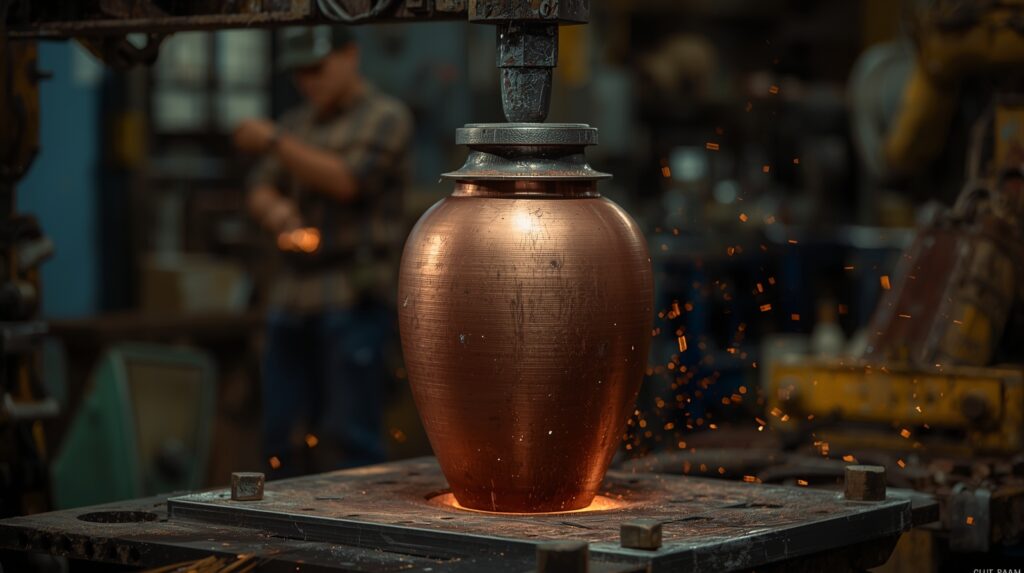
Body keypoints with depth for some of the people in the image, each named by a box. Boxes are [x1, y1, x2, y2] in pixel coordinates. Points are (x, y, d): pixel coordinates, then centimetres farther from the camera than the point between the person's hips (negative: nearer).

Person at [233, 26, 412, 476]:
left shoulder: (385, 117, 1)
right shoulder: (296, 124, 21)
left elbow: (347, 180, -12)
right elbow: (259, 191, 15)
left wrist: (274, 143, -12)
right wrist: (274, 209, -9)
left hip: (354, 299, -7)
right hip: (292, 298, 7)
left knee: (348, 436, -9)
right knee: (283, 434, 5)